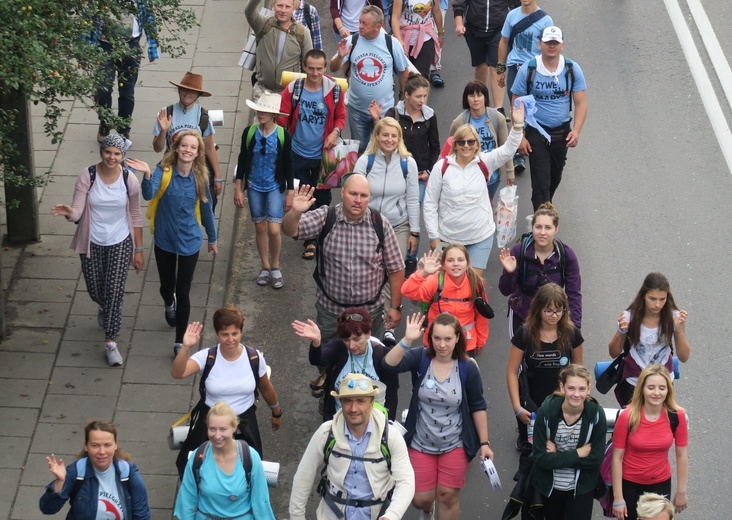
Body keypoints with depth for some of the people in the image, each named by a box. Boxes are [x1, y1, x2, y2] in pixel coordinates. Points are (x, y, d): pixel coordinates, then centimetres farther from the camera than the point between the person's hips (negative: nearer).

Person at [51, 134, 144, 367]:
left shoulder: (129, 180, -12)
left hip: (120, 243, -1)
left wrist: (139, 249, 1)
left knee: (114, 292, -5)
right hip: (92, 243, 1)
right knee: (95, 291, 15)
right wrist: (68, 213, -43)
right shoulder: (88, 176, -15)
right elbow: (77, 211, -18)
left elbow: (135, 216, -2)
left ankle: (110, 342, 9)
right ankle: (105, 309, 53)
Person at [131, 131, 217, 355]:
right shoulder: (164, 171, -15)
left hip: (189, 242, 0)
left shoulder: (200, 177, -10)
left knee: (183, 293, 1)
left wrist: (212, 239, 13)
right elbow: (149, 195, -32)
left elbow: (206, 209, 3)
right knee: (167, 286, 19)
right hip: (164, 241, 0)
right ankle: (169, 305, 57)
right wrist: (147, 175, -51)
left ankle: (180, 342, 15)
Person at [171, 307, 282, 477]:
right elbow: (177, 373, -33)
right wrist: (186, 348, -49)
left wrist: (277, 413, 20)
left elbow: (266, 388, 7)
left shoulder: (254, 357, -12)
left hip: (245, 424, 1)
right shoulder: (207, 357, -17)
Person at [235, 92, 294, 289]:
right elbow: (242, 161, 3)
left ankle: (275, 267, 13)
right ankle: (265, 267, 25)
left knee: (274, 229, -10)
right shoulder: (249, 132, -6)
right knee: (260, 228, 10)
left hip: (275, 188, -2)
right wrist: (238, 189, 2)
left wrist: (290, 193, -1)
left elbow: (288, 166, -3)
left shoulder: (283, 136, -11)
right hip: (254, 187, 2)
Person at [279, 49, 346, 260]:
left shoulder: (334, 90, -9)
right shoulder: (293, 89, -12)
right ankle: (310, 240, 21)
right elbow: (283, 118, -6)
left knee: (323, 196, 12)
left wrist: (335, 132, -15)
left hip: (323, 154, 0)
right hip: (298, 153, 0)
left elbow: (340, 116, 5)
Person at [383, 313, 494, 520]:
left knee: (448, 496, 5)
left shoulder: (468, 368, -12)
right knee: (420, 499, 8)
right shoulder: (420, 358, -13)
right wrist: (407, 340, -46)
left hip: (454, 446, -1)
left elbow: (478, 407, -2)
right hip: (421, 444, 1)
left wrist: (484, 442, -2)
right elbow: (389, 365, -31)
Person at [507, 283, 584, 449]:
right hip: (532, 403, -1)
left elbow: (577, 367, 4)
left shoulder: (572, 334, -11)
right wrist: (517, 408, -15)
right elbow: (512, 371, -9)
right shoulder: (525, 333, -14)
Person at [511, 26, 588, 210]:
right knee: (541, 182, -8)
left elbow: (580, 103, -2)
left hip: (562, 132, 3)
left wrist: (576, 130, -16)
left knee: (555, 177, 20)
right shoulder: (527, 70, -11)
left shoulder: (572, 69, -5)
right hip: (537, 133, -3)